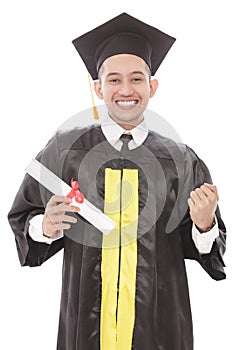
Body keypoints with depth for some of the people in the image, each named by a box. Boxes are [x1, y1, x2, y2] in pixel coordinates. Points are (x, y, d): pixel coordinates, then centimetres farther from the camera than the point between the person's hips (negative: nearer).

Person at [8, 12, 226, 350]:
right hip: (86, 319, 0)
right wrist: (44, 227, -17)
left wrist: (204, 225, -18)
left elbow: (206, 249, 2)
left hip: (159, 321, 1)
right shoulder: (65, 149, -4)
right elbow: (21, 218, 3)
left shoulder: (182, 161, -3)